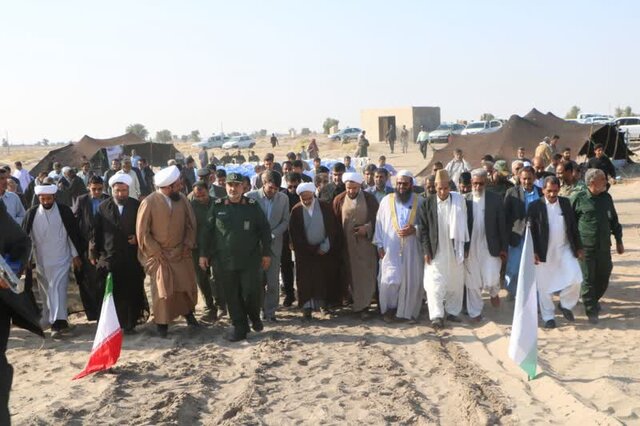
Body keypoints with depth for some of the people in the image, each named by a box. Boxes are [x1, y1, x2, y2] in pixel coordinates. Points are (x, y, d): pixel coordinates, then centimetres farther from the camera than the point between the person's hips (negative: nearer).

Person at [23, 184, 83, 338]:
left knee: (58, 289, -10)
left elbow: (73, 233, -1)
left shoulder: (64, 211, -6)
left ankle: (58, 321, -13)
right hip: (41, 261, 3)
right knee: (45, 292, 12)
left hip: (61, 259, -3)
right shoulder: (31, 214, -2)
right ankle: (49, 319, 26)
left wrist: (76, 255, -1)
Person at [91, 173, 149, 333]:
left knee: (132, 292, 4)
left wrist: (138, 238, -8)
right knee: (110, 292, 1)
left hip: (132, 257, 0)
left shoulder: (137, 206, 2)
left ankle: (130, 323, 14)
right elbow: (96, 232, 5)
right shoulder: (103, 207, 3)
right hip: (109, 257, 0)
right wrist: (94, 253, 4)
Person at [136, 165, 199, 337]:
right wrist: (156, 252, -12)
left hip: (181, 252, 4)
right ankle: (162, 323, 19)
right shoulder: (149, 203, -18)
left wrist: (188, 244, -3)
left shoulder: (182, 199, -7)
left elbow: (191, 223, 4)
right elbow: (142, 232, -12)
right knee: (163, 289, 3)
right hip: (160, 255, -4)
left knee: (187, 285, 11)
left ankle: (188, 312, 34)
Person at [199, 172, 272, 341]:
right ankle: (239, 326, 18)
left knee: (251, 292, -4)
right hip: (224, 260, 1)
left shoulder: (252, 206, 2)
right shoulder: (217, 206, 3)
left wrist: (266, 253, 3)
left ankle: (255, 317, 24)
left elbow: (264, 230, 5)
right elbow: (207, 231, 6)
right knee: (232, 295, 5)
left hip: (250, 259, -1)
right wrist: (203, 253, 3)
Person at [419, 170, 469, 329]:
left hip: (454, 251, 2)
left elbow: (463, 226, 3)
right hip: (435, 251, -2)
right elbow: (423, 228, -2)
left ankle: (452, 311, 25)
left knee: (455, 283, 10)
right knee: (435, 283, -3)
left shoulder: (459, 201, -3)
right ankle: (437, 315, 3)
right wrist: (426, 251, -7)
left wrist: (464, 248, 1)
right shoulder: (428, 203, -5)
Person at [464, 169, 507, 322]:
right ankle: (475, 312, 22)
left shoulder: (495, 199, -3)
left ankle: (494, 292, 32)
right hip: (470, 248, 1)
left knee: (491, 280, -3)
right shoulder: (464, 200, -3)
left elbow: (501, 224, 0)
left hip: (490, 247, -1)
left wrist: (503, 248, -1)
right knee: (472, 282, 7)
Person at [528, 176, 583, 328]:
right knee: (544, 286, 4)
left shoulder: (566, 202, 4)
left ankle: (566, 305, 19)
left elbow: (573, 226, 9)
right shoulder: (535, 206, -7)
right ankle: (548, 317, 19)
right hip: (544, 252, -3)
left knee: (575, 279, -7)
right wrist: (533, 252, -12)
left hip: (565, 249, 3)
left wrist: (578, 247, 8)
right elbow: (531, 231, -7)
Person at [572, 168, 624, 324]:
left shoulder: (606, 197, 6)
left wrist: (619, 241, 17)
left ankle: (594, 300, 37)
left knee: (603, 277, 12)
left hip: (604, 246, 5)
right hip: (586, 246, -5)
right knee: (588, 279, -1)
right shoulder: (579, 198, -8)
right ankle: (591, 311, 10)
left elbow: (614, 220, 15)